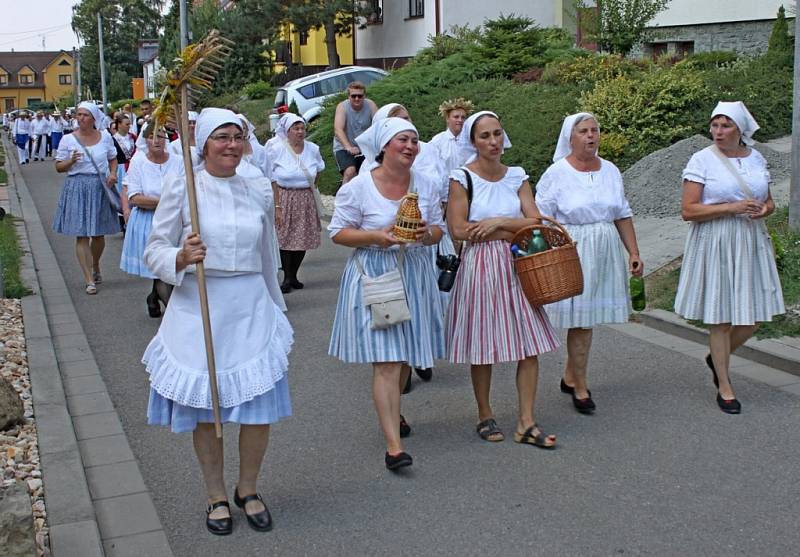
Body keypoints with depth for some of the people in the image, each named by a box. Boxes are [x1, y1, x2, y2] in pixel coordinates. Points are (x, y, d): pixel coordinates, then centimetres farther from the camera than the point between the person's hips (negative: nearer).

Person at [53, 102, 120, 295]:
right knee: (82, 235, -5)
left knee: (99, 234, 11)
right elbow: (58, 166, 3)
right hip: (77, 189, -2)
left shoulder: (105, 137, 5)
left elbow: (113, 159, 17)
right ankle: (89, 280, -1)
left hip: (100, 188, 2)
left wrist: (113, 173, -2)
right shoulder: (68, 140, -1)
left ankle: (95, 267, 38)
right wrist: (71, 161, -17)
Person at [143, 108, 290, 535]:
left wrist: (276, 307, 23)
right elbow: (154, 251, -2)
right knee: (204, 409, 7)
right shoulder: (182, 188, -4)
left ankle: (248, 490, 25)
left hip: (251, 308, 3)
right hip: (199, 308, -2)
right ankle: (216, 495, 28)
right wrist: (182, 257, -23)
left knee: (260, 406, 1)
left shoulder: (259, 191, 6)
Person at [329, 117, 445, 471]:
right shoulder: (358, 187, -8)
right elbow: (338, 232, -5)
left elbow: (438, 229, 11)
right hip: (374, 275, -5)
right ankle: (394, 445, -9)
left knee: (404, 357, 15)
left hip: (414, 274, 5)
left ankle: (391, 412, 42)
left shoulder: (427, 185, 5)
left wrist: (427, 233, -12)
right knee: (386, 362, -11)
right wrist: (376, 236, -20)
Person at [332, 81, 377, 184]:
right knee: (350, 171, -27)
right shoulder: (342, 106, -15)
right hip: (344, 148, -3)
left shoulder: (371, 105, -9)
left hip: (365, 149, 3)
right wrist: (348, 147, -45)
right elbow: (338, 130, -28)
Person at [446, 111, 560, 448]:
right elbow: (458, 230, -13)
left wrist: (498, 222, -14)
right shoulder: (462, 178, -4)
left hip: (516, 266, 4)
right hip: (479, 267, -4)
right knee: (482, 348, 3)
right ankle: (485, 416, 22)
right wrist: (515, 232, -9)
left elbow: (536, 221, 0)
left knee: (530, 344, 0)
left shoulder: (517, 177, 8)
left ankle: (526, 423, 9)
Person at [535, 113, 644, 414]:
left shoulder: (611, 171, 9)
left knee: (584, 317, 8)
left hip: (605, 252, 5)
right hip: (572, 253, -5)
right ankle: (580, 387, 12)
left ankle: (569, 378, 25)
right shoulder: (556, 173, -7)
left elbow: (623, 216, 13)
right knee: (581, 320, -2)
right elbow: (542, 220, -7)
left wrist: (634, 252, 8)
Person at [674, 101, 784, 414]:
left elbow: (769, 202, 19)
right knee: (721, 318, 1)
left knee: (755, 315, 6)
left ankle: (717, 358, 33)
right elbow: (688, 210, -13)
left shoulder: (756, 158, 9)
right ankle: (724, 387, 15)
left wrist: (765, 209, -5)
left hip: (751, 242, 5)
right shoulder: (702, 160, -7)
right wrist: (731, 207, -19)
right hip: (715, 244, -5)